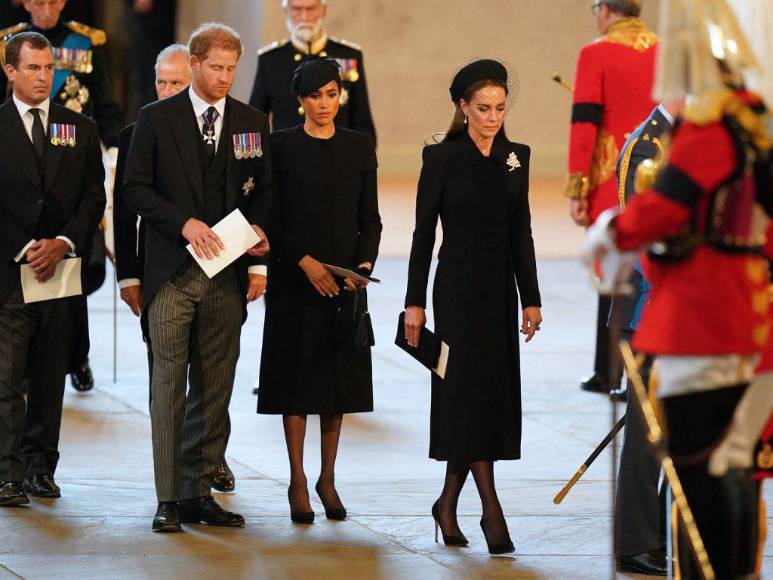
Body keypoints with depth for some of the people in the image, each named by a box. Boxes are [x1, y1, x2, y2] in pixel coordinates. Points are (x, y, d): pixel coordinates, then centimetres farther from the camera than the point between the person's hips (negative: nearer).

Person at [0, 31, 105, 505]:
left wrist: (63, 243, -7)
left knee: (50, 377, 5)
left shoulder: (81, 130, 12)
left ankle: (40, 468, 11)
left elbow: (94, 198, 8)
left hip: (61, 268, 3)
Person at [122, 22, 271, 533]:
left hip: (227, 276, 3)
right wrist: (183, 223, -14)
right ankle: (169, 500, -3)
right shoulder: (157, 119, 2)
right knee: (169, 384, -5)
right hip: (173, 273, -3)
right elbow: (135, 189, -1)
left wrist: (259, 262, 2)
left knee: (215, 389, 4)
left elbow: (264, 194, 12)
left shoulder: (253, 124, 10)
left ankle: (199, 494, 10)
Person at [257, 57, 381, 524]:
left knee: (338, 380, 5)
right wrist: (305, 261, -14)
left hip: (345, 282, 2)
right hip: (295, 280, -2)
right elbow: (269, 219, -3)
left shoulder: (360, 146, 7)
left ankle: (328, 479, 13)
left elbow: (370, 218, 7)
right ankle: (298, 482, 5)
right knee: (297, 380, -1)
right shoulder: (281, 146, -1)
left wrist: (365, 263, -9)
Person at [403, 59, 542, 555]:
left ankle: (449, 504, 18)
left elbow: (521, 231, 10)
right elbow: (424, 231, -5)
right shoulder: (442, 157, -6)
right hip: (458, 287, -5)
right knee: (472, 393, -10)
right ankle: (492, 512, -12)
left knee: (494, 397, 6)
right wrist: (415, 301, -7)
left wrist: (531, 299, 6)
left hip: (501, 288, 5)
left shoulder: (516, 157, 8)